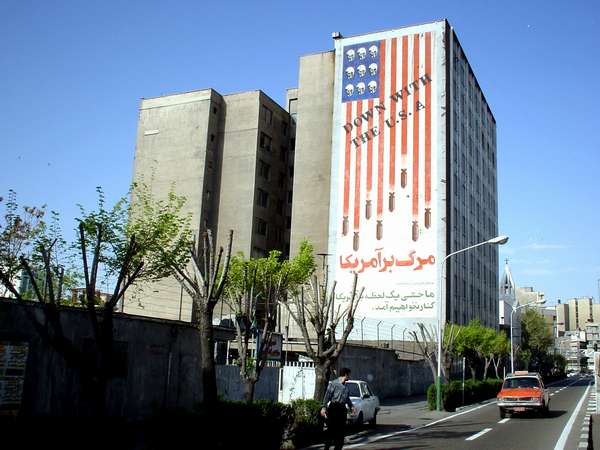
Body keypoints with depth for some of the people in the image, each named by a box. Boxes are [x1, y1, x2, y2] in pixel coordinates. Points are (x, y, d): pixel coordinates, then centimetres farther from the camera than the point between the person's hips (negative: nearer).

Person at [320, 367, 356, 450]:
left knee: (341, 430, 7)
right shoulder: (334, 384, -5)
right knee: (331, 429, -6)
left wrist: (351, 406, 18)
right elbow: (327, 396, -8)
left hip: (342, 409, 7)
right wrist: (324, 407, -15)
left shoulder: (346, 386, 17)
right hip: (334, 407, -7)